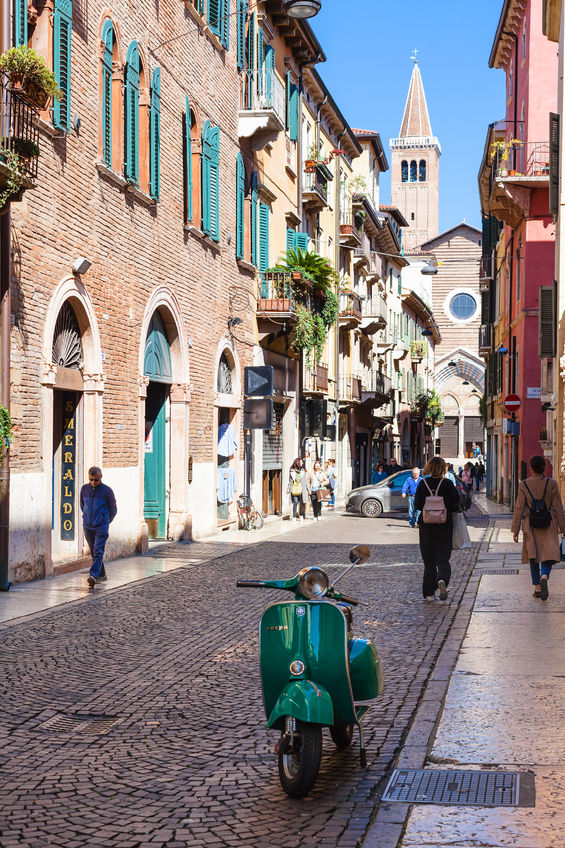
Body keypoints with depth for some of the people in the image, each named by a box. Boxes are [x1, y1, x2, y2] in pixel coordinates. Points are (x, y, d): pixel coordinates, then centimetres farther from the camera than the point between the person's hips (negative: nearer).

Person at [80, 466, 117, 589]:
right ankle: (101, 575, 24)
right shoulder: (84, 489, 5)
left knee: (98, 552, -14)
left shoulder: (107, 490, -7)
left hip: (101, 527, -5)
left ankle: (93, 576, -26)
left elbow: (113, 509, 4)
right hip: (87, 527, 5)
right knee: (93, 553, 11)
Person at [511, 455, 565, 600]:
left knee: (533, 556, 11)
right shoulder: (552, 484, -6)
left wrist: (515, 530, 3)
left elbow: (519, 509, -3)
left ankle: (537, 587, 8)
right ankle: (544, 577, -24)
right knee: (549, 554, 3)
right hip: (548, 526, -1)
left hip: (530, 526, 1)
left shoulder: (524, 485, -5)